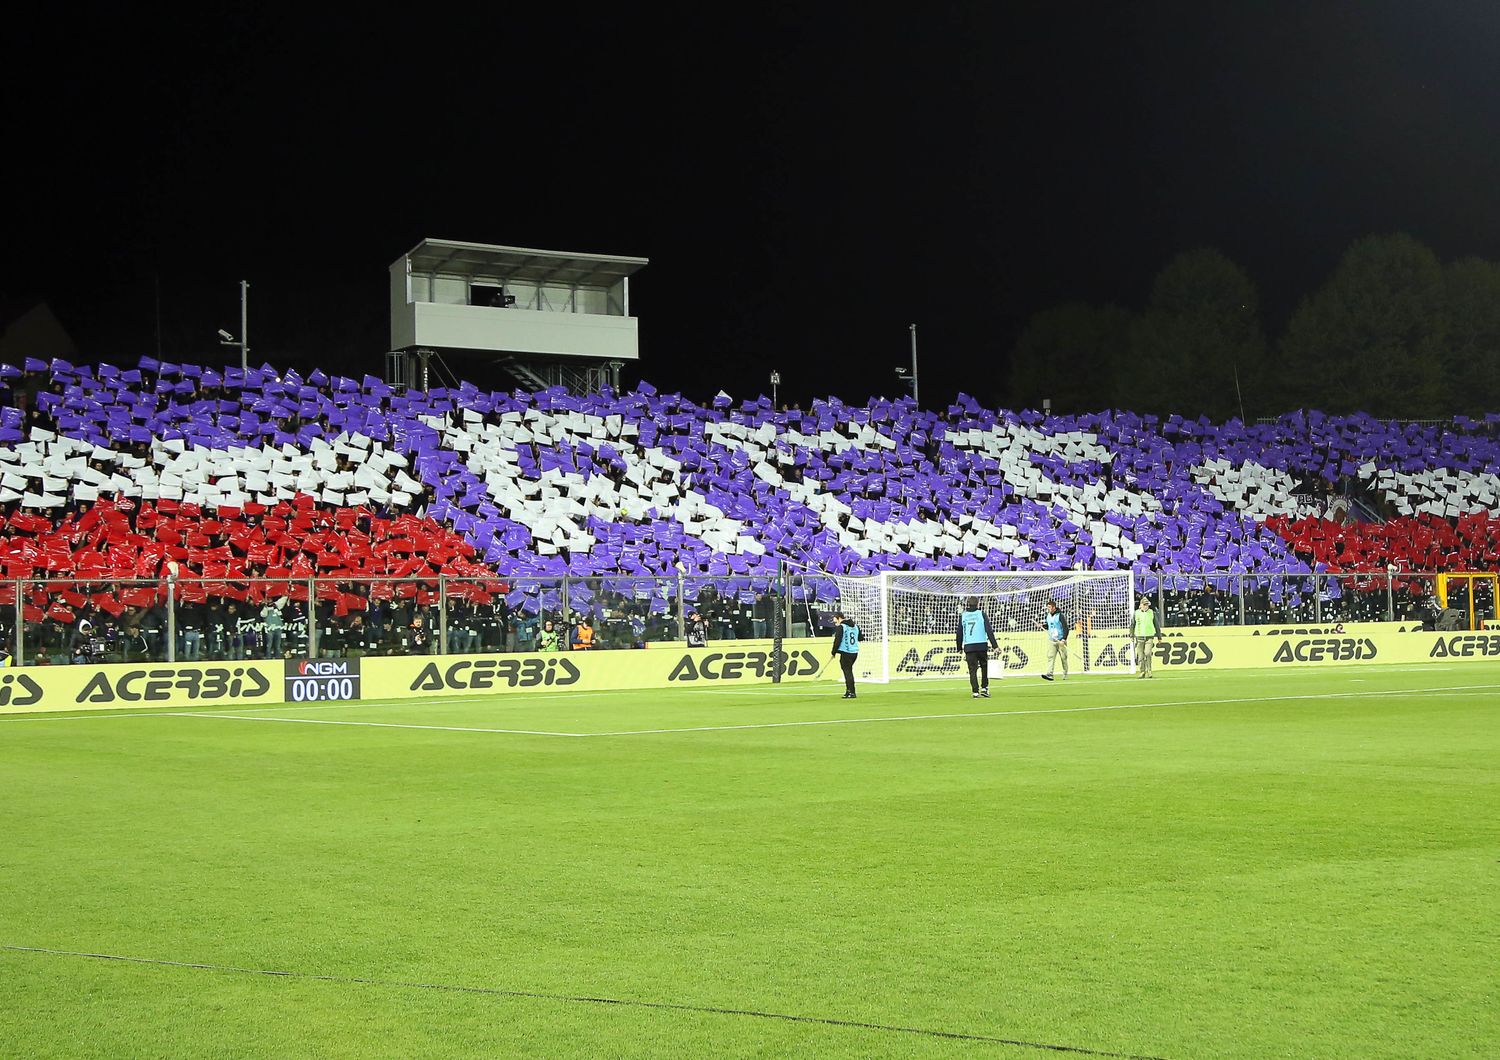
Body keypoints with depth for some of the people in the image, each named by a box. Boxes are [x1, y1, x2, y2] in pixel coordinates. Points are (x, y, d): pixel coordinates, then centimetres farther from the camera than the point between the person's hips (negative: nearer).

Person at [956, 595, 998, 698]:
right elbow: (989, 631, -4)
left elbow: (959, 633, 10)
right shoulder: (981, 614, 0)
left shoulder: (962, 616, 6)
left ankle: (975, 691, -2)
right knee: (985, 667, 16)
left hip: (968, 647, 1)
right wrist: (994, 645, -2)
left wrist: (959, 648, 20)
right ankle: (984, 688, 8)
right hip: (982, 645, -1)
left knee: (972, 670, 4)